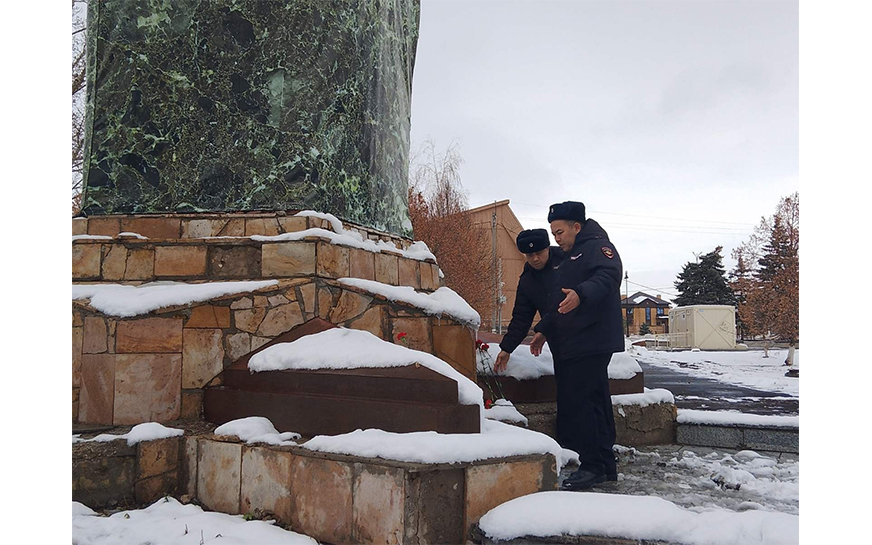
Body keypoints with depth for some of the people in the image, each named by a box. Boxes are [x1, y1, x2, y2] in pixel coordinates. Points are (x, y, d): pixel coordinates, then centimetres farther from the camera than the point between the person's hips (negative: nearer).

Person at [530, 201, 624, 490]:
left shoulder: (597, 247, -3)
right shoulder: (567, 259, 27)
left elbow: (608, 275, -25)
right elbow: (557, 303, 32)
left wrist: (581, 294, -41)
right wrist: (544, 330, 25)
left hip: (591, 344, -10)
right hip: (569, 346, 10)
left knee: (579, 402, -12)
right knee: (595, 403, 10)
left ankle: (592, 466, -5)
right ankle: (606, 466, 16)